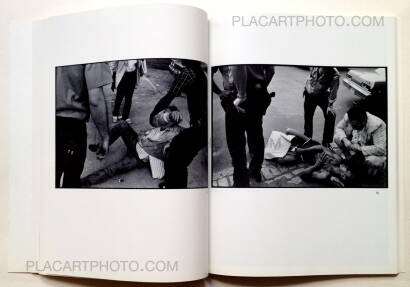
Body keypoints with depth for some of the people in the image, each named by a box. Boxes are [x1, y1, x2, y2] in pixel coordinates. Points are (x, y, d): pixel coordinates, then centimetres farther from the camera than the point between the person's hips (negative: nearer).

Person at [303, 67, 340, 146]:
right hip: (309, 93, 3)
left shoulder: (335, 75, -28)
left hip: (323, 95, -2)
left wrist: (330, 105, -26)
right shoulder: (315, 67, -18)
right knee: (308, 116, 10)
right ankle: (307, 138, 30)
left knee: (331, 116, -17)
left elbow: (333, 91, -23)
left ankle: (326, 142, -5)